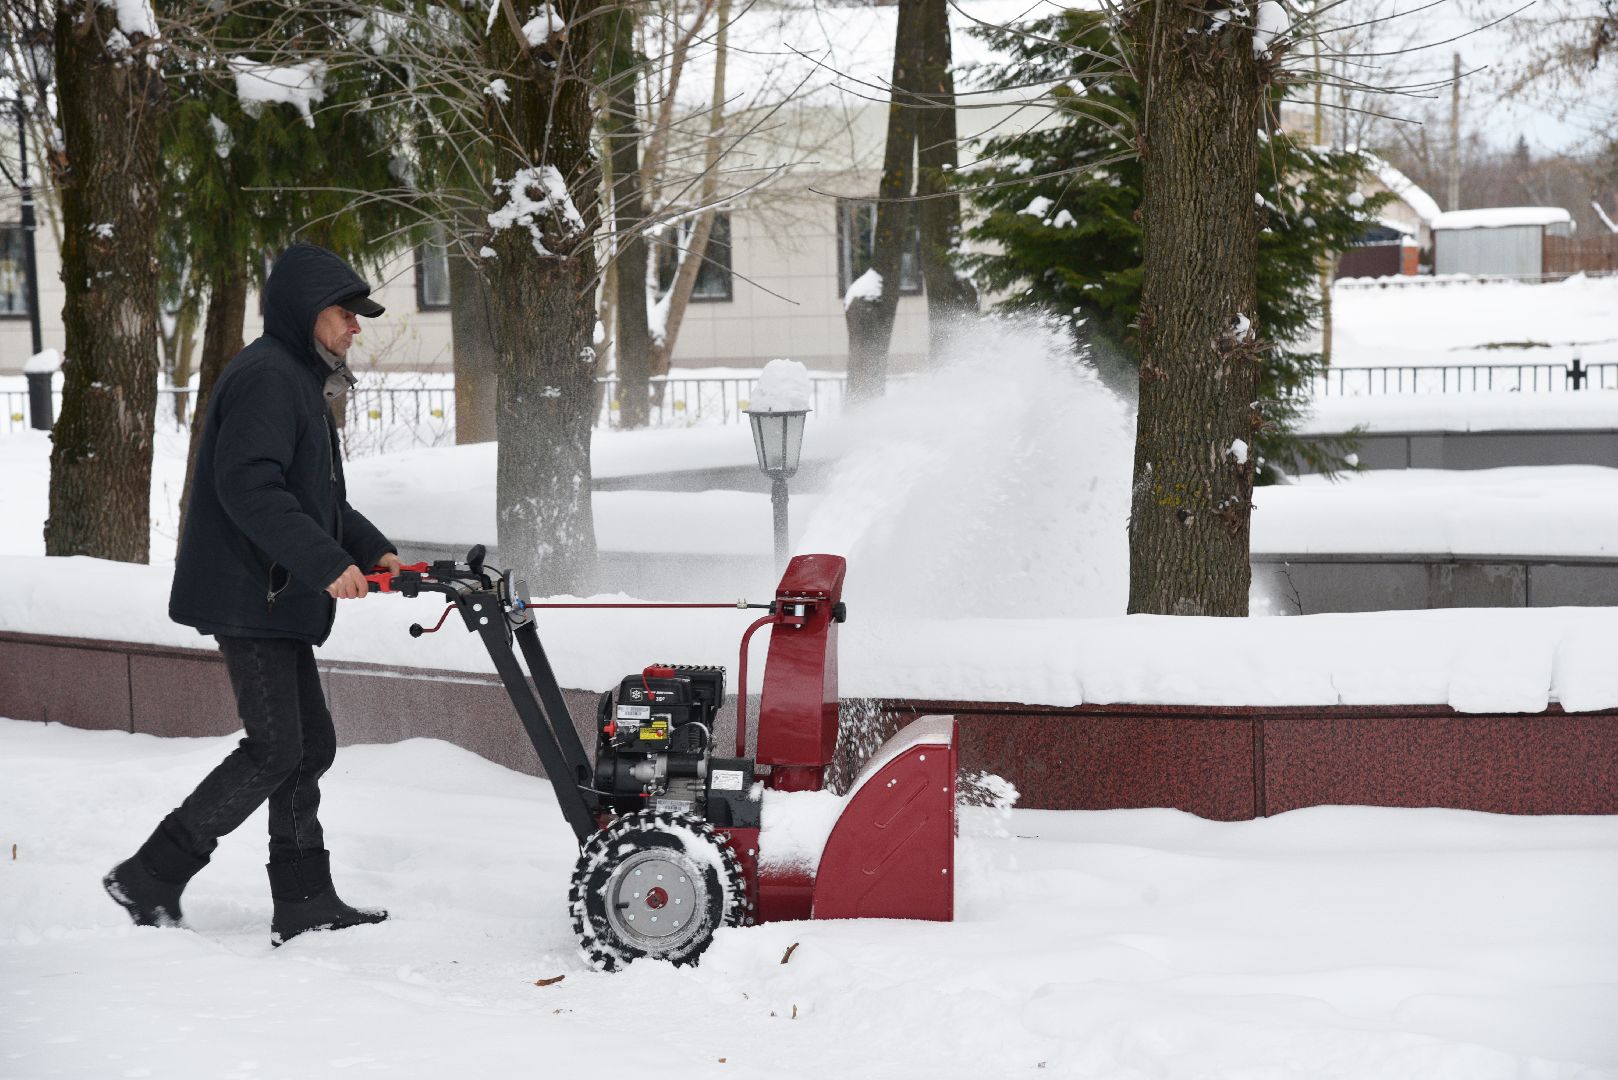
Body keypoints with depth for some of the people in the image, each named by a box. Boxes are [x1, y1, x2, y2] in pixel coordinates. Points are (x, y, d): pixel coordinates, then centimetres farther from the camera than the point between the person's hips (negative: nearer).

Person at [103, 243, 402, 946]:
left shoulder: (301, 380, 20)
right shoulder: (265, 378, -15)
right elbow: (249, 488, -25)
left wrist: (373, 549, 13)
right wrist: (328, 563, -26)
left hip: (279, 599, 11)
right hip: (249, 597, -11)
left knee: (309, 745, 9)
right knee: (275, 748, -10)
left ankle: (304, 903, 14)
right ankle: (149, 879, -4)